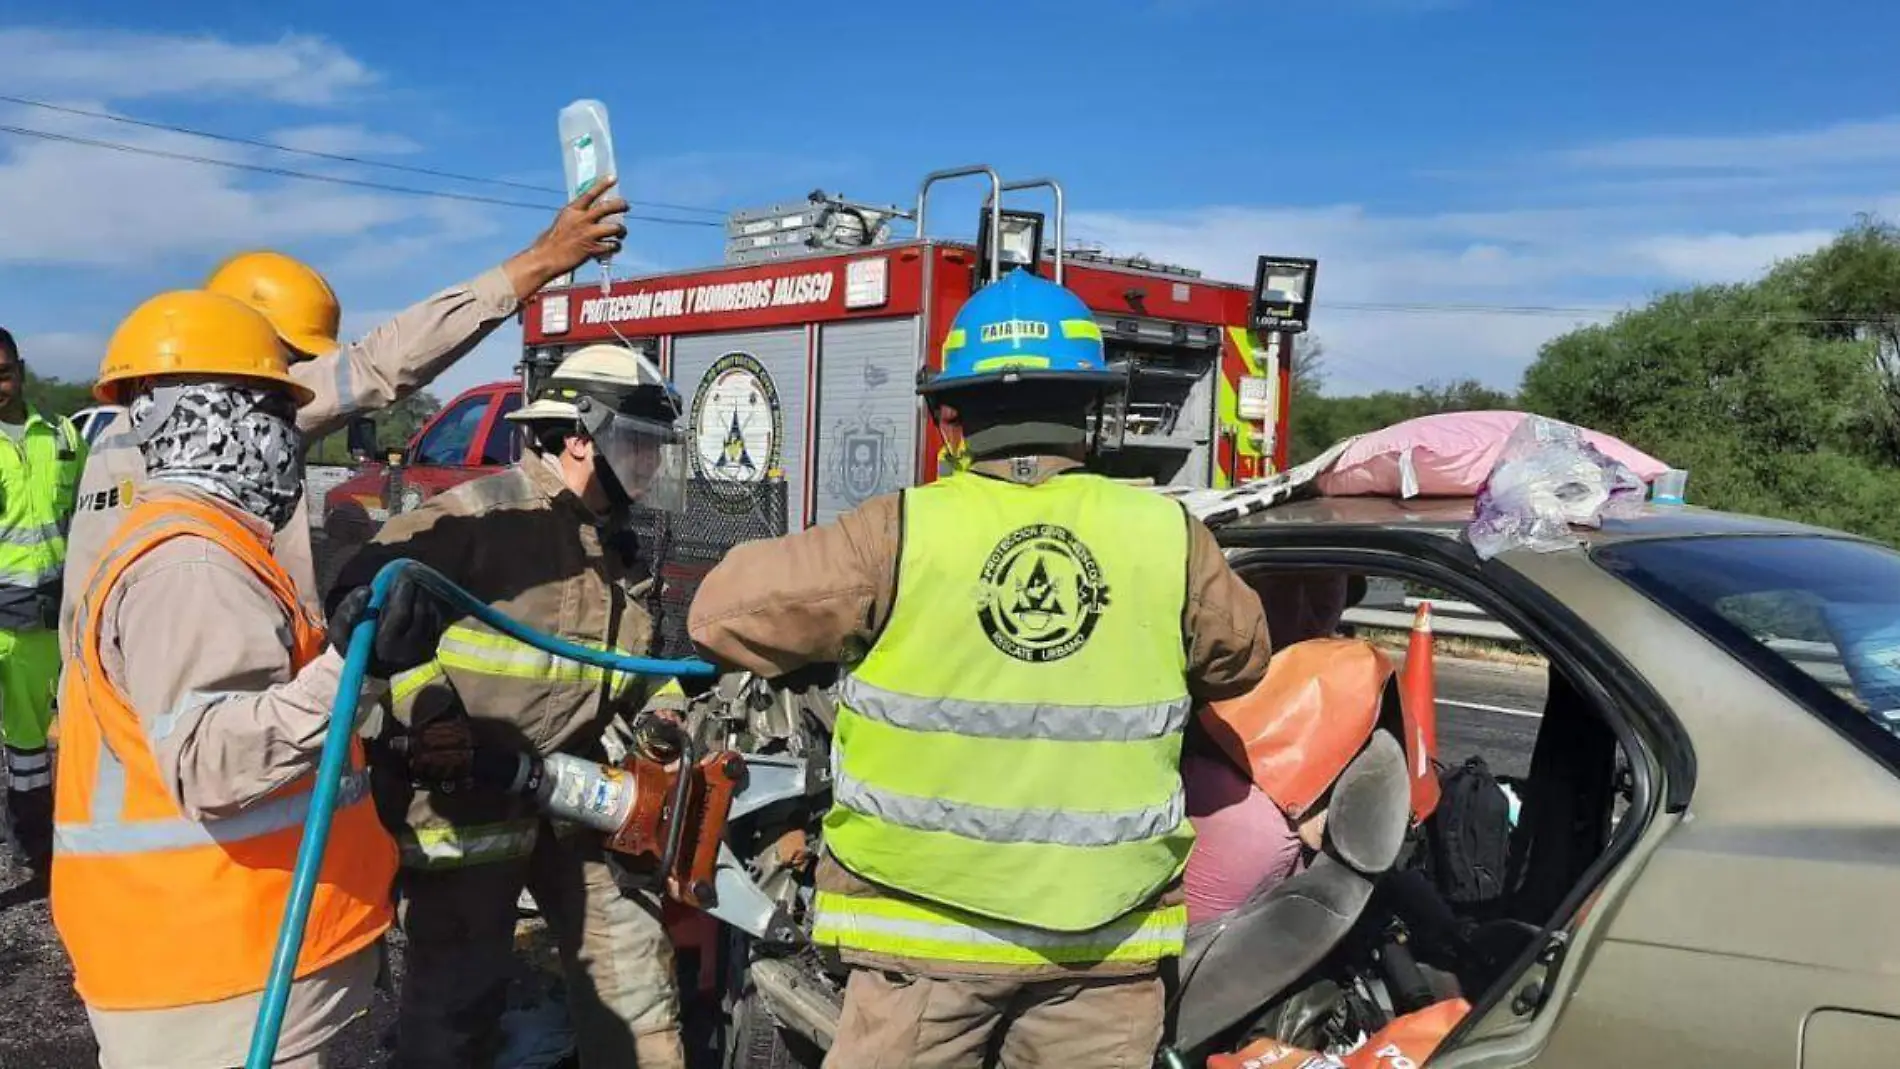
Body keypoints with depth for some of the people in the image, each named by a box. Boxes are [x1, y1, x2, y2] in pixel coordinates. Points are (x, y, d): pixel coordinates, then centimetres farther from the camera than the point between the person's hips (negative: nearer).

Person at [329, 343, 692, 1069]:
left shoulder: (623, 544, 11)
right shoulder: (481, 514, -15)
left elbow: (639, 662, 21)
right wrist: (421, 712, -24)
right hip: (461, 797, -7)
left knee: (634, 969, 16)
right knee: (455, 1006, 6)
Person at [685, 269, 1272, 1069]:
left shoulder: (899, 532, -13)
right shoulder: (1171, 537, -6)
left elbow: (723, 614, -8)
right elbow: (1240, 658, 11)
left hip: (926, 916, -1)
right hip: (1107, 930, 2)